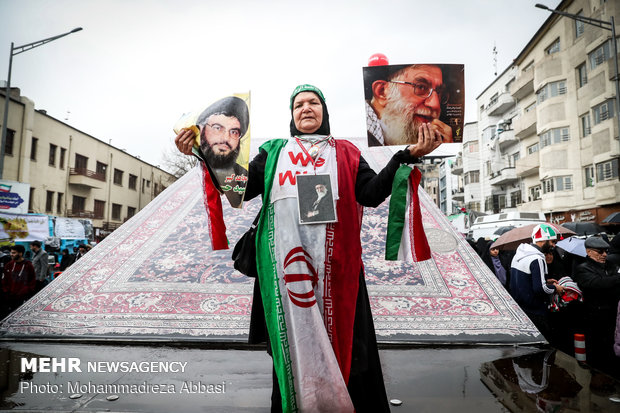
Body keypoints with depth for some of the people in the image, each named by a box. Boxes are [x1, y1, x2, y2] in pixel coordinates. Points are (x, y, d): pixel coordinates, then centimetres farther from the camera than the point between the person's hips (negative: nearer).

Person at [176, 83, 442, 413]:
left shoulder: (345, 153, 18)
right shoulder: (274, 151, 20)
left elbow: (371, 193, 4)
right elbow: (242, 186, 10)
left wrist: (408, 155, -5)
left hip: (334, 264, 0)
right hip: (287, 260, 1)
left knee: (340, 336, 1)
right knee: (291, 336, 4)